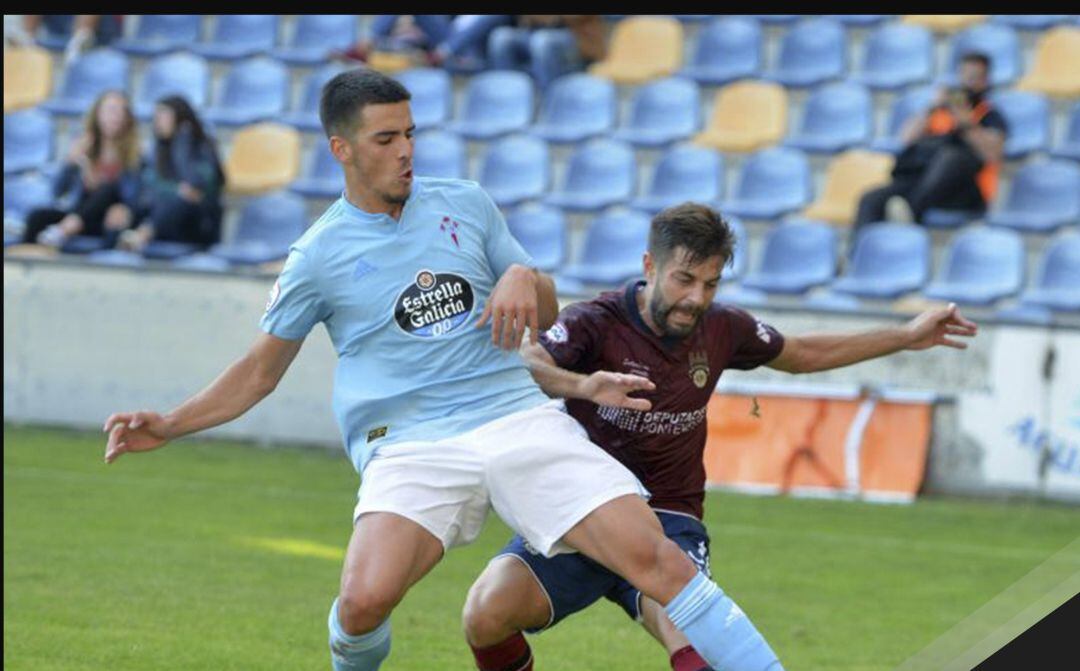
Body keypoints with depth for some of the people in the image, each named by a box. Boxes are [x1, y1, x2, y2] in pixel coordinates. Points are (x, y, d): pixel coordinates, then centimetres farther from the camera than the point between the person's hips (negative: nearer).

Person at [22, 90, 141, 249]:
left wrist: (124, 209, -36)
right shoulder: (83, 148, 6)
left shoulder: (131, 153, -1)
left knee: (108, 189, -33)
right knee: (38, 217, -24)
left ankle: (64, 230, -49)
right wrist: (71, 163, -17)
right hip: (78, 214, 3)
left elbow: (134, 196, -12)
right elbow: (58, 191, 0)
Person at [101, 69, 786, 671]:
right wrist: (168, 426, 4)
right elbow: (260, 372, 15)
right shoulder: (319, 256, 5)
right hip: (409, 445, -2)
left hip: (518, 418, 2)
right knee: (365, 601, -27)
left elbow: (546, 315, 19)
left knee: (653, 554, -15)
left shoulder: (466, 204, 12)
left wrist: (524, 279, -4)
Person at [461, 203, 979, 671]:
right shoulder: (595, 323, -13)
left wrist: (906, 337, 25)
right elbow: (523, 367, -33)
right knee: (486, 614, -25)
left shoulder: (722, 329, 3)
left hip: (668, 520, 2)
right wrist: (582, 385, -54)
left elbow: (802, 354, 25)